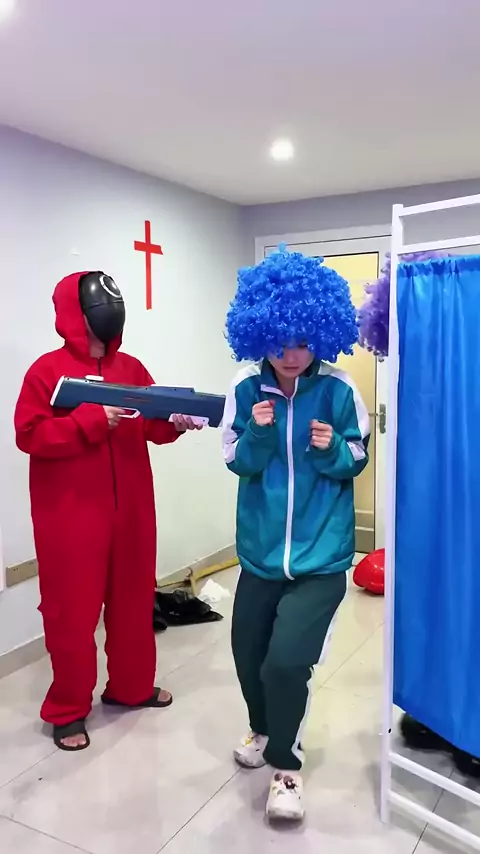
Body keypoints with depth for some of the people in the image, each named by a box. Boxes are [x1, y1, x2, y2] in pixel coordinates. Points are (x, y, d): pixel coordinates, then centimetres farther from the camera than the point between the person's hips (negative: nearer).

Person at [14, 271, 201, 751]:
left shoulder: (132, 368, 8)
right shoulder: (47, 370, -7)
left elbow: (152, 426, 9)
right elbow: (30, 434, -15)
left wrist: (177, 422, -12)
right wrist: (93, 420, -22)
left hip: (130, 507, 5)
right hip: (70, 513, -5)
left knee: (134, 600, 16)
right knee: (72, 611, 5)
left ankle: (131, 687, 36)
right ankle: (68, 709, 23)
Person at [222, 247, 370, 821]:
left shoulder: (337, 390, -10)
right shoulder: (245, 388, -6)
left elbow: (357, 458, -1)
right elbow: (238, 463, -3)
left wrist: (332, 449, -21)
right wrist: (259, 434, -22)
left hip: (320, 554, -3)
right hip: (261, 549, 3)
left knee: (286, 661, -13)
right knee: (248, 653, 17)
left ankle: (286, 764, 19)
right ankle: (265, 730, 51)